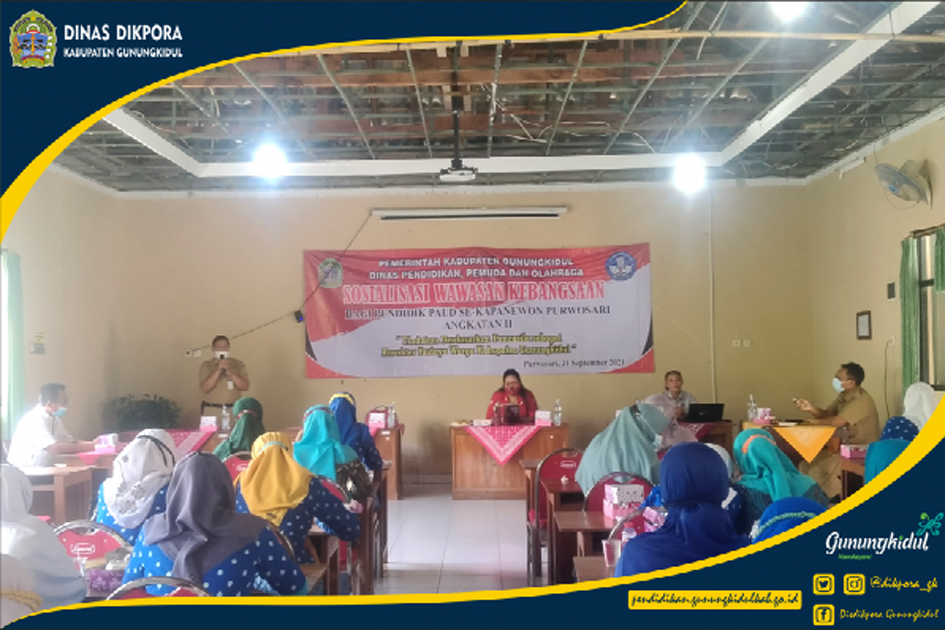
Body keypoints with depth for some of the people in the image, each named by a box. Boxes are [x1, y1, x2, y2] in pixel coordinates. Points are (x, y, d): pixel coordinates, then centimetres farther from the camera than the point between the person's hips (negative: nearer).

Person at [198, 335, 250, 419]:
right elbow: (205, 388, -6)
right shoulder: (206, 365, 6)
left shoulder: (238, 364, 8)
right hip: (211, 410, 0)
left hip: (233, 409, 1)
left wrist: (230, 373, -13)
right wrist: (218, 371, -14)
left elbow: (245, 386, -1)